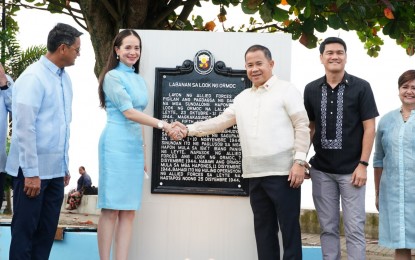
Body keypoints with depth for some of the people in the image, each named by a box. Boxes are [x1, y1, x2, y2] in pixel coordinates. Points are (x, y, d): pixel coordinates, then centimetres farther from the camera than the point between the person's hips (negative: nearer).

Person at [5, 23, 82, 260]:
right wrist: (31, 172, -16)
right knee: (25, 231, 4)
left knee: (47, 231, 12)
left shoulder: (65, 78, 9)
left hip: (56, 170, 7)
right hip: (34, 171, -7)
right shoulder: (33, 77, -14)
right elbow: (24, 128, -16)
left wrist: (65, 166, 14)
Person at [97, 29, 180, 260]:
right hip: (116, 145, -7)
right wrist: (161, 124, -20)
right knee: (111, 209, -5)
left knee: (129, 211, 4)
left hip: (134, 147, 7)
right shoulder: (113, 76, -4)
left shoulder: (140, 80, 17)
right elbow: (128, 112, -13)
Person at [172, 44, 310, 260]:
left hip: (283, 172, -6)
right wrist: (189, 130, 11)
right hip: (256, 175, 6)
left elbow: (302, 127, -7)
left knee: (289, 227, 0)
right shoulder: (242, 98, 17)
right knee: (263, 228, 12)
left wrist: (300, 161, -14)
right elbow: (219, 122, 19)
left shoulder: (287, 90, -2)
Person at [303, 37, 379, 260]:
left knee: (354, 228, 1)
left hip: (351, 169, -3)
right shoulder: (311, 89, 5)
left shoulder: (361, 87, -4)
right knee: (328, 227, 11)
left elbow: (369, 128, -5)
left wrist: (362, 164, -11)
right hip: (321, 170, 3)